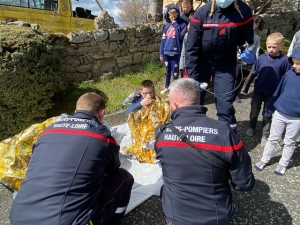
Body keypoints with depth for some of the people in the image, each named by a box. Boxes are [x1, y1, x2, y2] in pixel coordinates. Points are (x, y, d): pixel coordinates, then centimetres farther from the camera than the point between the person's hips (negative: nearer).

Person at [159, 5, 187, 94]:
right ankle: (166, 87, 27)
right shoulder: (167, 26, 9)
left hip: (175, 52, -4)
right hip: (166, 52, 4)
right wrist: (161, 53, 5)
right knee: (167, 71, 15)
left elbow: (180, 36, -18)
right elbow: (163, 40, 9)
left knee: (175, 71, 3)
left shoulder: (182, 25, -2)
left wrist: (175, 25, -14)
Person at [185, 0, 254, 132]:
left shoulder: (243, 11, -11)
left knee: (225, 104, -5)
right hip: (202, 63, 0)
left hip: (226, 65, 1)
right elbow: (191, 47, -14)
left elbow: (247, 40, 1)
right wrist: (192, 76, -19)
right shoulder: (202, 13, -16)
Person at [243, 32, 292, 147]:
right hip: (258, 91, 2)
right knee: (254, 112, 15)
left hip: (272, 94, -2)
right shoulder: (261, 58, -7)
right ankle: (251, 127, 39)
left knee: (267, 115, 11)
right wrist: (246, 87, 7)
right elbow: (253, 74, 3)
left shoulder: (284, 60, -13)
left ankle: (265, 135, 23)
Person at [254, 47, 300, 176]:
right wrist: (270, 108, 9)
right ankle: (264, 160, 30)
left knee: (290, 142, 16)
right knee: (273, 139, 15)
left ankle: (283, 164, 34)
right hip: (279, 114, 2)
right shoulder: (289, 74, -7)